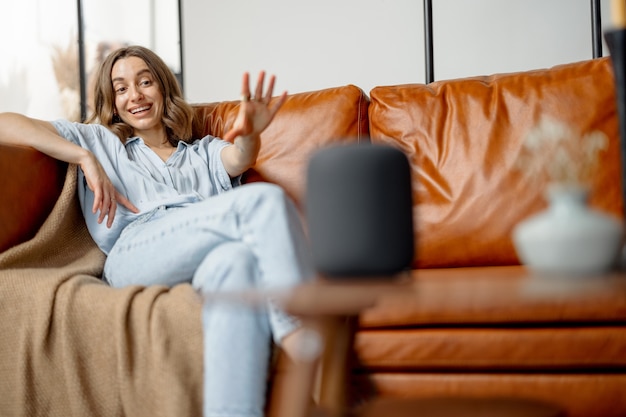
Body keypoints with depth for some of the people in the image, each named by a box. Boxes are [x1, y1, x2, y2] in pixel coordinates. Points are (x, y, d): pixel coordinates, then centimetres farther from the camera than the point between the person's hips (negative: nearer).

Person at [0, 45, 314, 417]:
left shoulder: (205, 152, 35)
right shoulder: (100, 142, 32)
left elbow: (239, 159, 9)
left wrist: (249, 135, -19)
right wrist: (86, 159, 7)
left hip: (206, 261, 2)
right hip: (134, 255, -2)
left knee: (238, 258, -40)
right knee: (265, 199, -28)